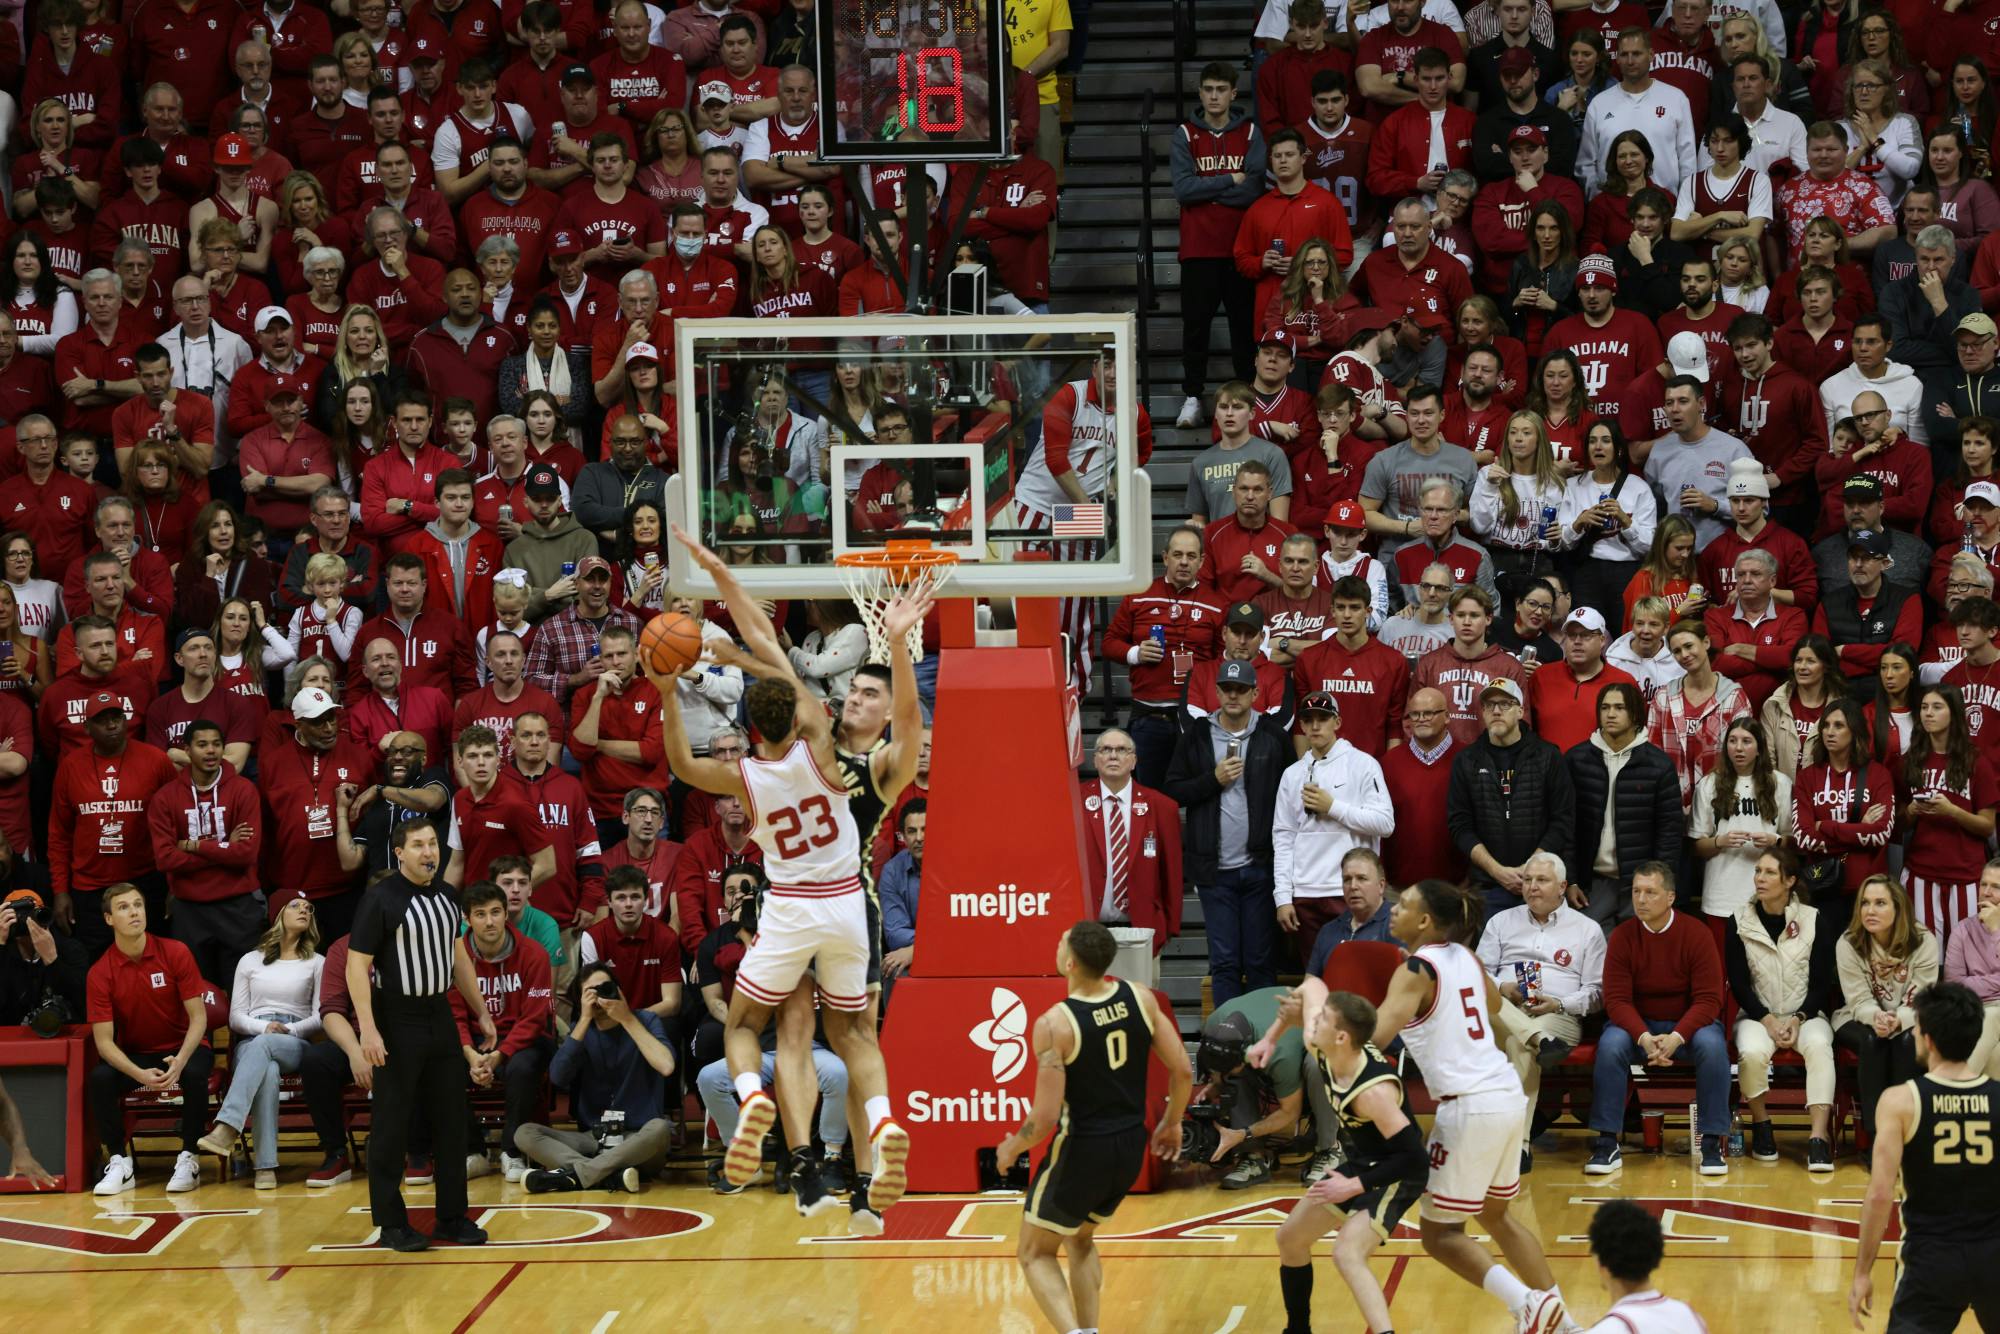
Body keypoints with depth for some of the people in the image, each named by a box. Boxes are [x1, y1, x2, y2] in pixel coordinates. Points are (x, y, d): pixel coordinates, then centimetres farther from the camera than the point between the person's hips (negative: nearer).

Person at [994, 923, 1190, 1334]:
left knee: (1036, 1254, 12)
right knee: (1079, 1240, 29)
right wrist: (1172, 1122, 19)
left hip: (1082, 1150, -6)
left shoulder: (1054, 1024, -21)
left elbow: (1046, 1117, -19)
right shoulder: (1139, 998, -5)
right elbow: (1182, 1072, 1)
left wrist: (1013, 1147, 1)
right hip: (1131, 1146, 6)